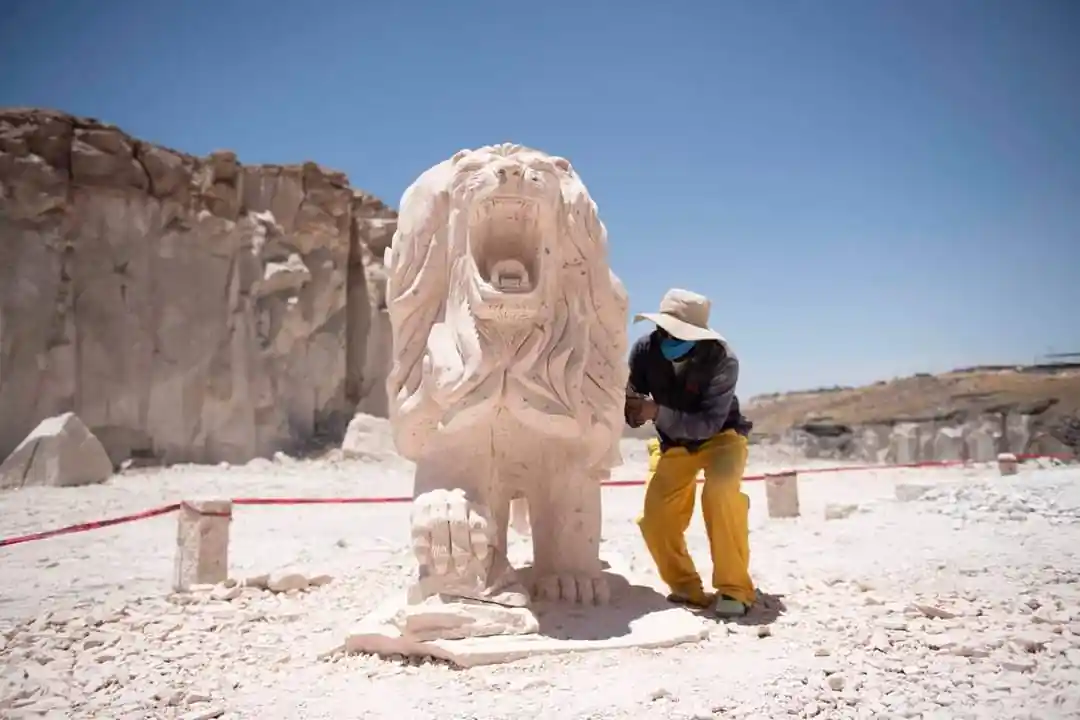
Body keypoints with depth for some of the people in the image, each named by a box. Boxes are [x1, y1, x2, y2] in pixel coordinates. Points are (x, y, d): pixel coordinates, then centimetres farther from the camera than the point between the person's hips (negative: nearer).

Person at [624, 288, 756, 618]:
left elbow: (708, 423, -33)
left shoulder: (721, 359, -30)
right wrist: (631, 407, -34)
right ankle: (687, 588, 14)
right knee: (653, 518, -8)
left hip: (720, 436, -4)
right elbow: (632, 402, -11)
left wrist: (658, 412, -42)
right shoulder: (645, 349, -20)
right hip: (672, 443, 4)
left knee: (721, 492, -33)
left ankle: (734, 587, -16)